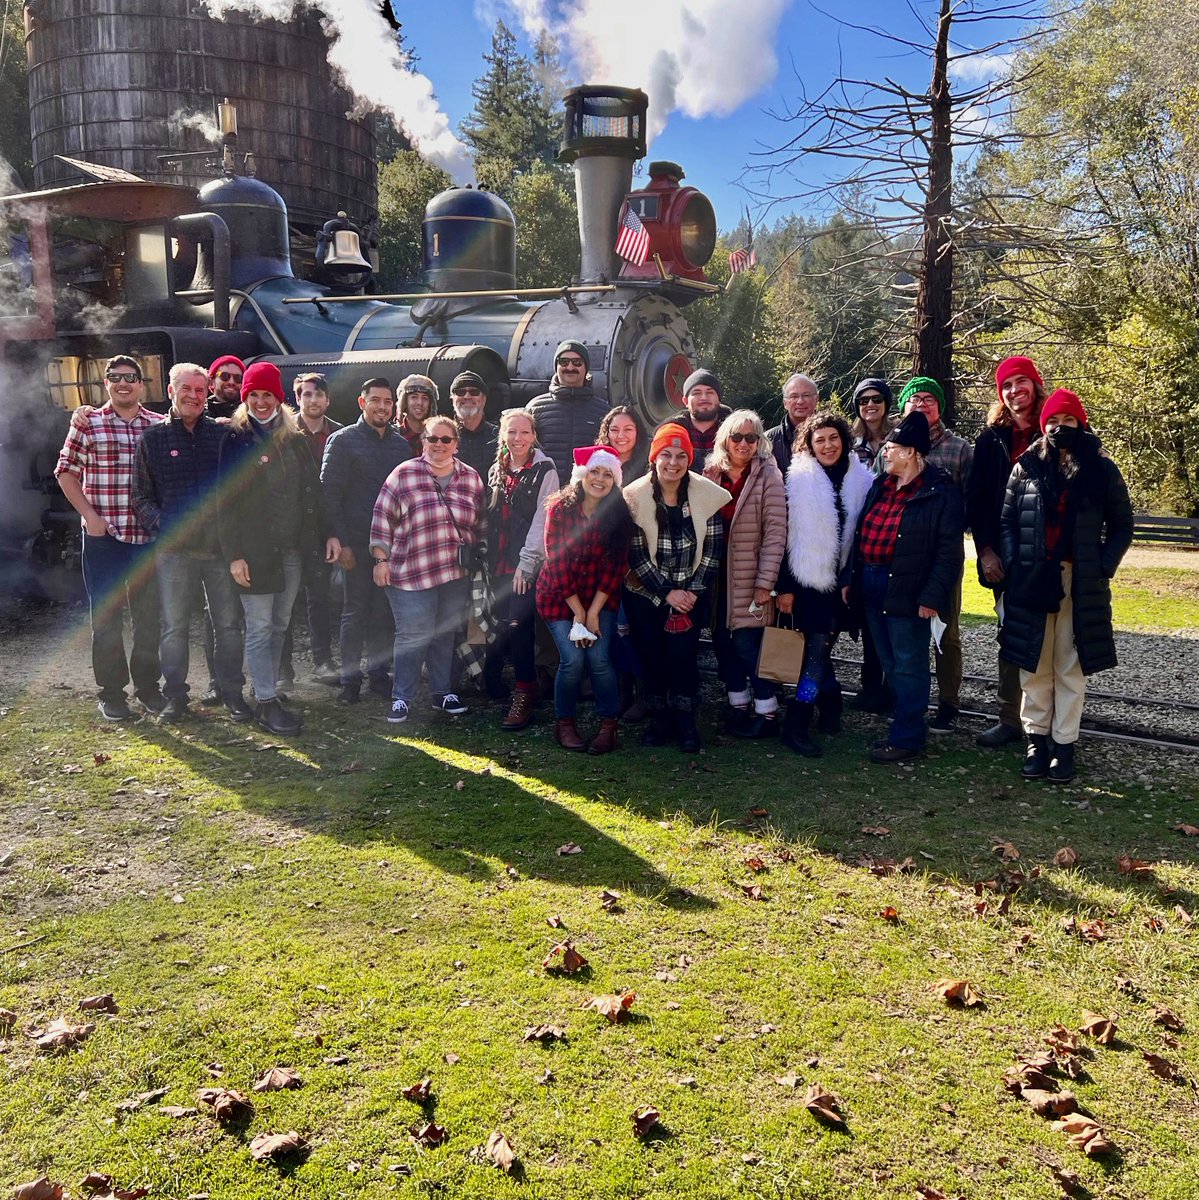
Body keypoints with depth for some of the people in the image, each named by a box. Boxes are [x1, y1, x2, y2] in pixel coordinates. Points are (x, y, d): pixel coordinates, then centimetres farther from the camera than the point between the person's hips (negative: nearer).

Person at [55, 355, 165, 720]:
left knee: (149, 615, 9)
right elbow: (66, 471, 4)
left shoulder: (159, 426, 6)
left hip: (149, 536, 2)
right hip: (103, 536, -2)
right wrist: (89, 514, -7)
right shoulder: (88, 423, 1)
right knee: (106, 616, 4)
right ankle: (111, 691, 15)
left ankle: (147, 684, 23)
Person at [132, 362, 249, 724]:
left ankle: (232, 692, 18)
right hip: (174, 548, -1)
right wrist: (162, 524, -11)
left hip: (221, 545, 1)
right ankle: (175, 695, 17)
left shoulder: (223, 434, 8)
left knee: (228, 623, 7)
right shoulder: (153, 438, 6)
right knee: (174, 626, 5)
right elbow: (141, 496, 7)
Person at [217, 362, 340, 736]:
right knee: (259, 628, -1)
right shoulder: (235, 440, -4)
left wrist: (328, 533, 6)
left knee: (280, 625, 12)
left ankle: (268, 689, 24)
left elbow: (312, 491, 15)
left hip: (293, 550, 5)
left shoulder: (294, 439, 12)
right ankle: (266, 703, 5)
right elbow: (224, 502, -8)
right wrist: (233, 554, -13)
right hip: (255, 551, -5)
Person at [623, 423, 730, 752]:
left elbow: (712, 549, -2)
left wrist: (694, 590, -9)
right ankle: (660, 719, 21)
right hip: (646, 594, 0)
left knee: (684, 657, -7)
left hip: (691, 593, 0)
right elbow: (636, 554, -9)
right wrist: (667, 592, -11)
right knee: (651, 658, 2)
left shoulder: (708, 495, -6)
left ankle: (686, 722, 12)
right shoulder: (635, 497, -9)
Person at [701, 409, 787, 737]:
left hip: (749, 577, -5)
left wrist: (765, 583, -15)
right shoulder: (711, 473, 5)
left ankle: (767, 713, 10)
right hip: (716, 574, 5)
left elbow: (775, 532, -11)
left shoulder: (767, 476, -7)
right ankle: (738, 705, 25)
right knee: (722, 639, 9)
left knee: (746, 642, -5)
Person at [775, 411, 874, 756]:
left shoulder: (860, 479, 4)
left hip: (842, 579, 3)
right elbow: (786, 535, -6)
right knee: (817, 649, -6)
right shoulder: (798, 479, -6)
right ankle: (796, 726, 1)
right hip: (808, 580, -3)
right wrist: (785, 586, -8)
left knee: (822, 647, 9)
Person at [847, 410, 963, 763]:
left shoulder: (941, 492, -9)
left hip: (907, 590, -7)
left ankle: (906, 737, 10)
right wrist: (852, 579, 11)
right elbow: (861, 535, 16)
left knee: (908, 665, 1)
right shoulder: (880, 485, 12)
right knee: (890, 663, 15)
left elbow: (949, 551, -12)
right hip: (871, 586, 7)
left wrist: (932, 597, -18)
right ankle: (906, 723, 28)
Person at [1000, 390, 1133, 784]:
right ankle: (1037, 738, 16)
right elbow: (1006, 521, 7)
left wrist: (1103, 567, -5)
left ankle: (1064, 744, 12)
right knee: (1034, 664, 6)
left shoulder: (1101, 470, 3)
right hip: (1031, 582, 1)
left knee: (1071, 667, 4)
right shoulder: (1026, 468, 5)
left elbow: (1121, 527, 7)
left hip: (1081, 585, -1)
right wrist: (1013, 564, -5)